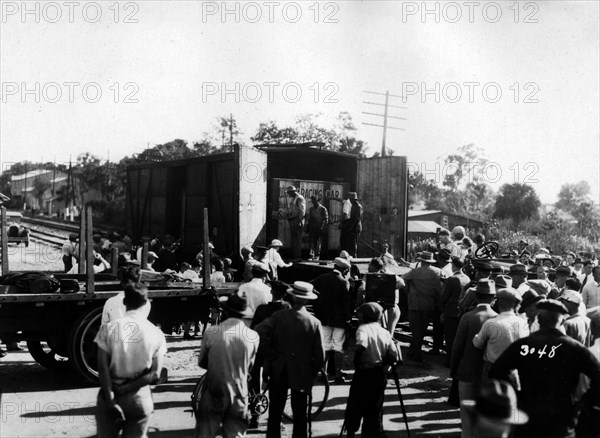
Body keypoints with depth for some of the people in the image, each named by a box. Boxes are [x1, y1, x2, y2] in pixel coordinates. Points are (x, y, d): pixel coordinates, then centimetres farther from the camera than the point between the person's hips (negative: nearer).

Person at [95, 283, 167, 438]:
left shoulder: (108, 328, -8)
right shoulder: (156, 334, -6)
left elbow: (103, 368, -13)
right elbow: (154, 374, -9)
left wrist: (110, 400, -12)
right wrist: (126, 389, -9)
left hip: (111, 396, 0)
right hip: (140, 399, 1)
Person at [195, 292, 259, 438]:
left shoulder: (211, 332, -11)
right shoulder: (253, 337, -8)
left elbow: (202, 363, 3)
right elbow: (250, 366, 5)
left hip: (214, 394, -1)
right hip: (239, 396, 1)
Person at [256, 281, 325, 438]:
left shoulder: (279, 316, -10)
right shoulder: (315, 323, -9)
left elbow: (259, 331, -24)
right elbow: (320, 356, -8)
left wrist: (271, 348, -7)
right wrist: (312, 374, 6)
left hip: (278, 372, 0)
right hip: (301, 374, 0)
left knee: (275, 413, 14)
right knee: (300, 415, 12)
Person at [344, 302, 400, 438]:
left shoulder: (363, 328, -8)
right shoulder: (385, 332, 6)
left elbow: (361, 346, -28)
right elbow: (393, 356, -1)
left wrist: (357, 364, -15)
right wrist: (384, 365, 12)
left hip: (365, 372, -5)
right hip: (381, 375, 5)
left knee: (355, 406, 12)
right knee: (375, 406, 14)